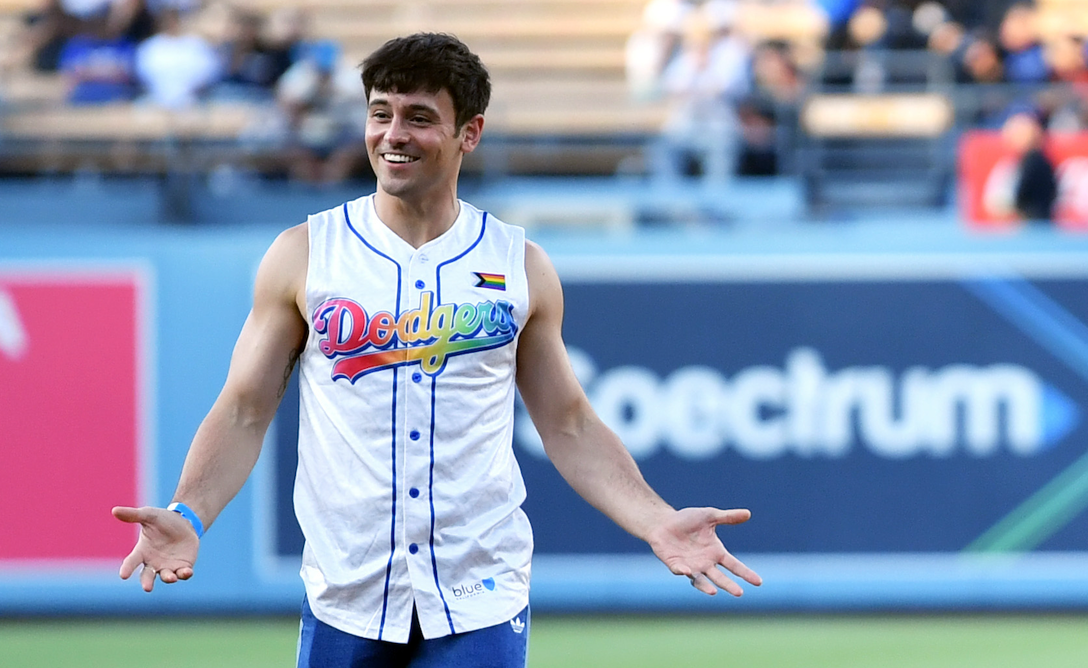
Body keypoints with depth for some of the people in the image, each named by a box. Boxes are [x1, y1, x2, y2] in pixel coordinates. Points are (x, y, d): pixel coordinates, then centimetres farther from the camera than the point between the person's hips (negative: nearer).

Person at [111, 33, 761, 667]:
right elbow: (245, 413, 3)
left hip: (481, 598, 0)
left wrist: (658, 522, -4)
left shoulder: (522, 266, 5)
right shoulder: (304, 255, 2)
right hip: (345, 597, 0)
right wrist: (189, 516, -13)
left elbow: (570, 426, 10)